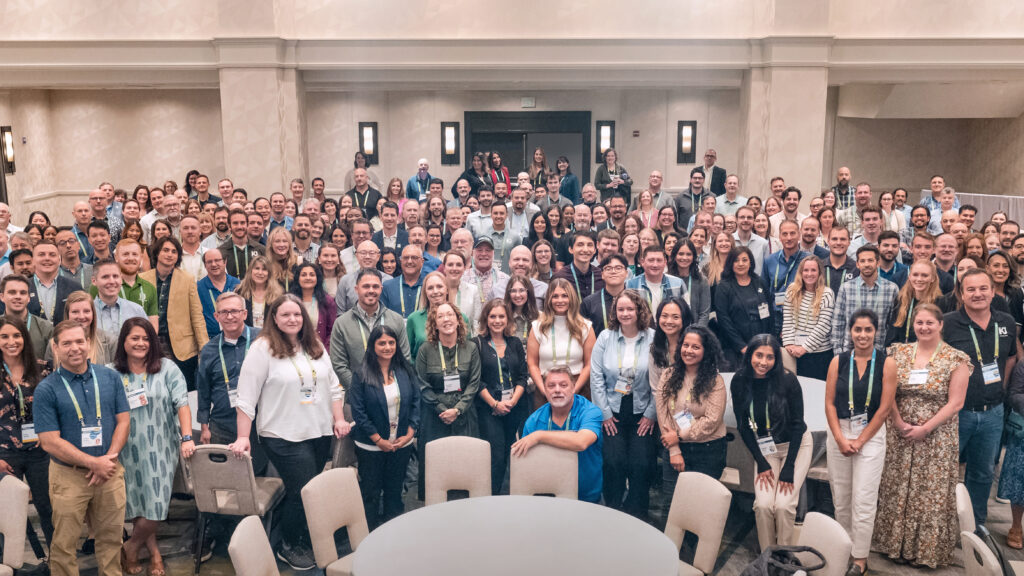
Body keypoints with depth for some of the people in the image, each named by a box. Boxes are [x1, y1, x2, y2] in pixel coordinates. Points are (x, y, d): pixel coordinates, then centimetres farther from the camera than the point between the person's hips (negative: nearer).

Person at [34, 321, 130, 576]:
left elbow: (123, 420, 2)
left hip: (110, 472, 2)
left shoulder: (110, 377, 2)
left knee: (111, 537, 13)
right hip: (69, 476, -2)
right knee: (64, 544, 8)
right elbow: (50, 442, -11)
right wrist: (94, 463, -15)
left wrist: (109, 459, -12)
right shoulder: (46, 390, -7)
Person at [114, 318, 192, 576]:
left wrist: (187, 438, -17)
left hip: (160, 448, -1)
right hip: (129, 450, 1)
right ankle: (154, 551, 25)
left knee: (155, 506, -1)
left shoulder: (167, 368, -1)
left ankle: (131, 547, 23)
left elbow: (182, 403, -7)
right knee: (137, 505, 7)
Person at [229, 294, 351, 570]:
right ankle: (290, 547, 20)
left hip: (321, 433, 5)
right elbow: (247, 395, -10)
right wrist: (243, 436, -14)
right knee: (304, 492, -3)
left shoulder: (316, 346, 9)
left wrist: (339, 419, 6)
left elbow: (333, 385, 14)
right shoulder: (263, 348, -8)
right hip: (284, 436, -5)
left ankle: (305, 542, 30)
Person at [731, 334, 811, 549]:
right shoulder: (739, 382, -11)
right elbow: (743, 426, -3)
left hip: (795, 445, -2)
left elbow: (797, 424, -13)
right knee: (763, 504, -13)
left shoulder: (787, 380, -19)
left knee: (784, 505, -15)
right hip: (764, 448, 2)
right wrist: (761, 463, -8)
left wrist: (789, 468, -14)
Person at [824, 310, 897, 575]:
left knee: (863, 501, -1)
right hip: (838, 434, 3)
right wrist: (840, 439, -7)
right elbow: (829, 403, 2)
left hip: (871, 435, -2)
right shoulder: (838, 362, 2)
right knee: (840, 497, 8)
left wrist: (860, 441, -7)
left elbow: (884, 408, -6)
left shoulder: (886, 364, -5)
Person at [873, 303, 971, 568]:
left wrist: (925, 429, -13)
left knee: (932, 494, 4)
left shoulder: (956, 359, -4)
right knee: (898, 491, 8)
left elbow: (955, 403, -7)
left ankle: (929, 549, 20)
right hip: (900, 435, 3)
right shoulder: (898, 353, 4)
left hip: (937, 439, -2)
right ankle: (897, 544, 23)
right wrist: (899, 424, -9)